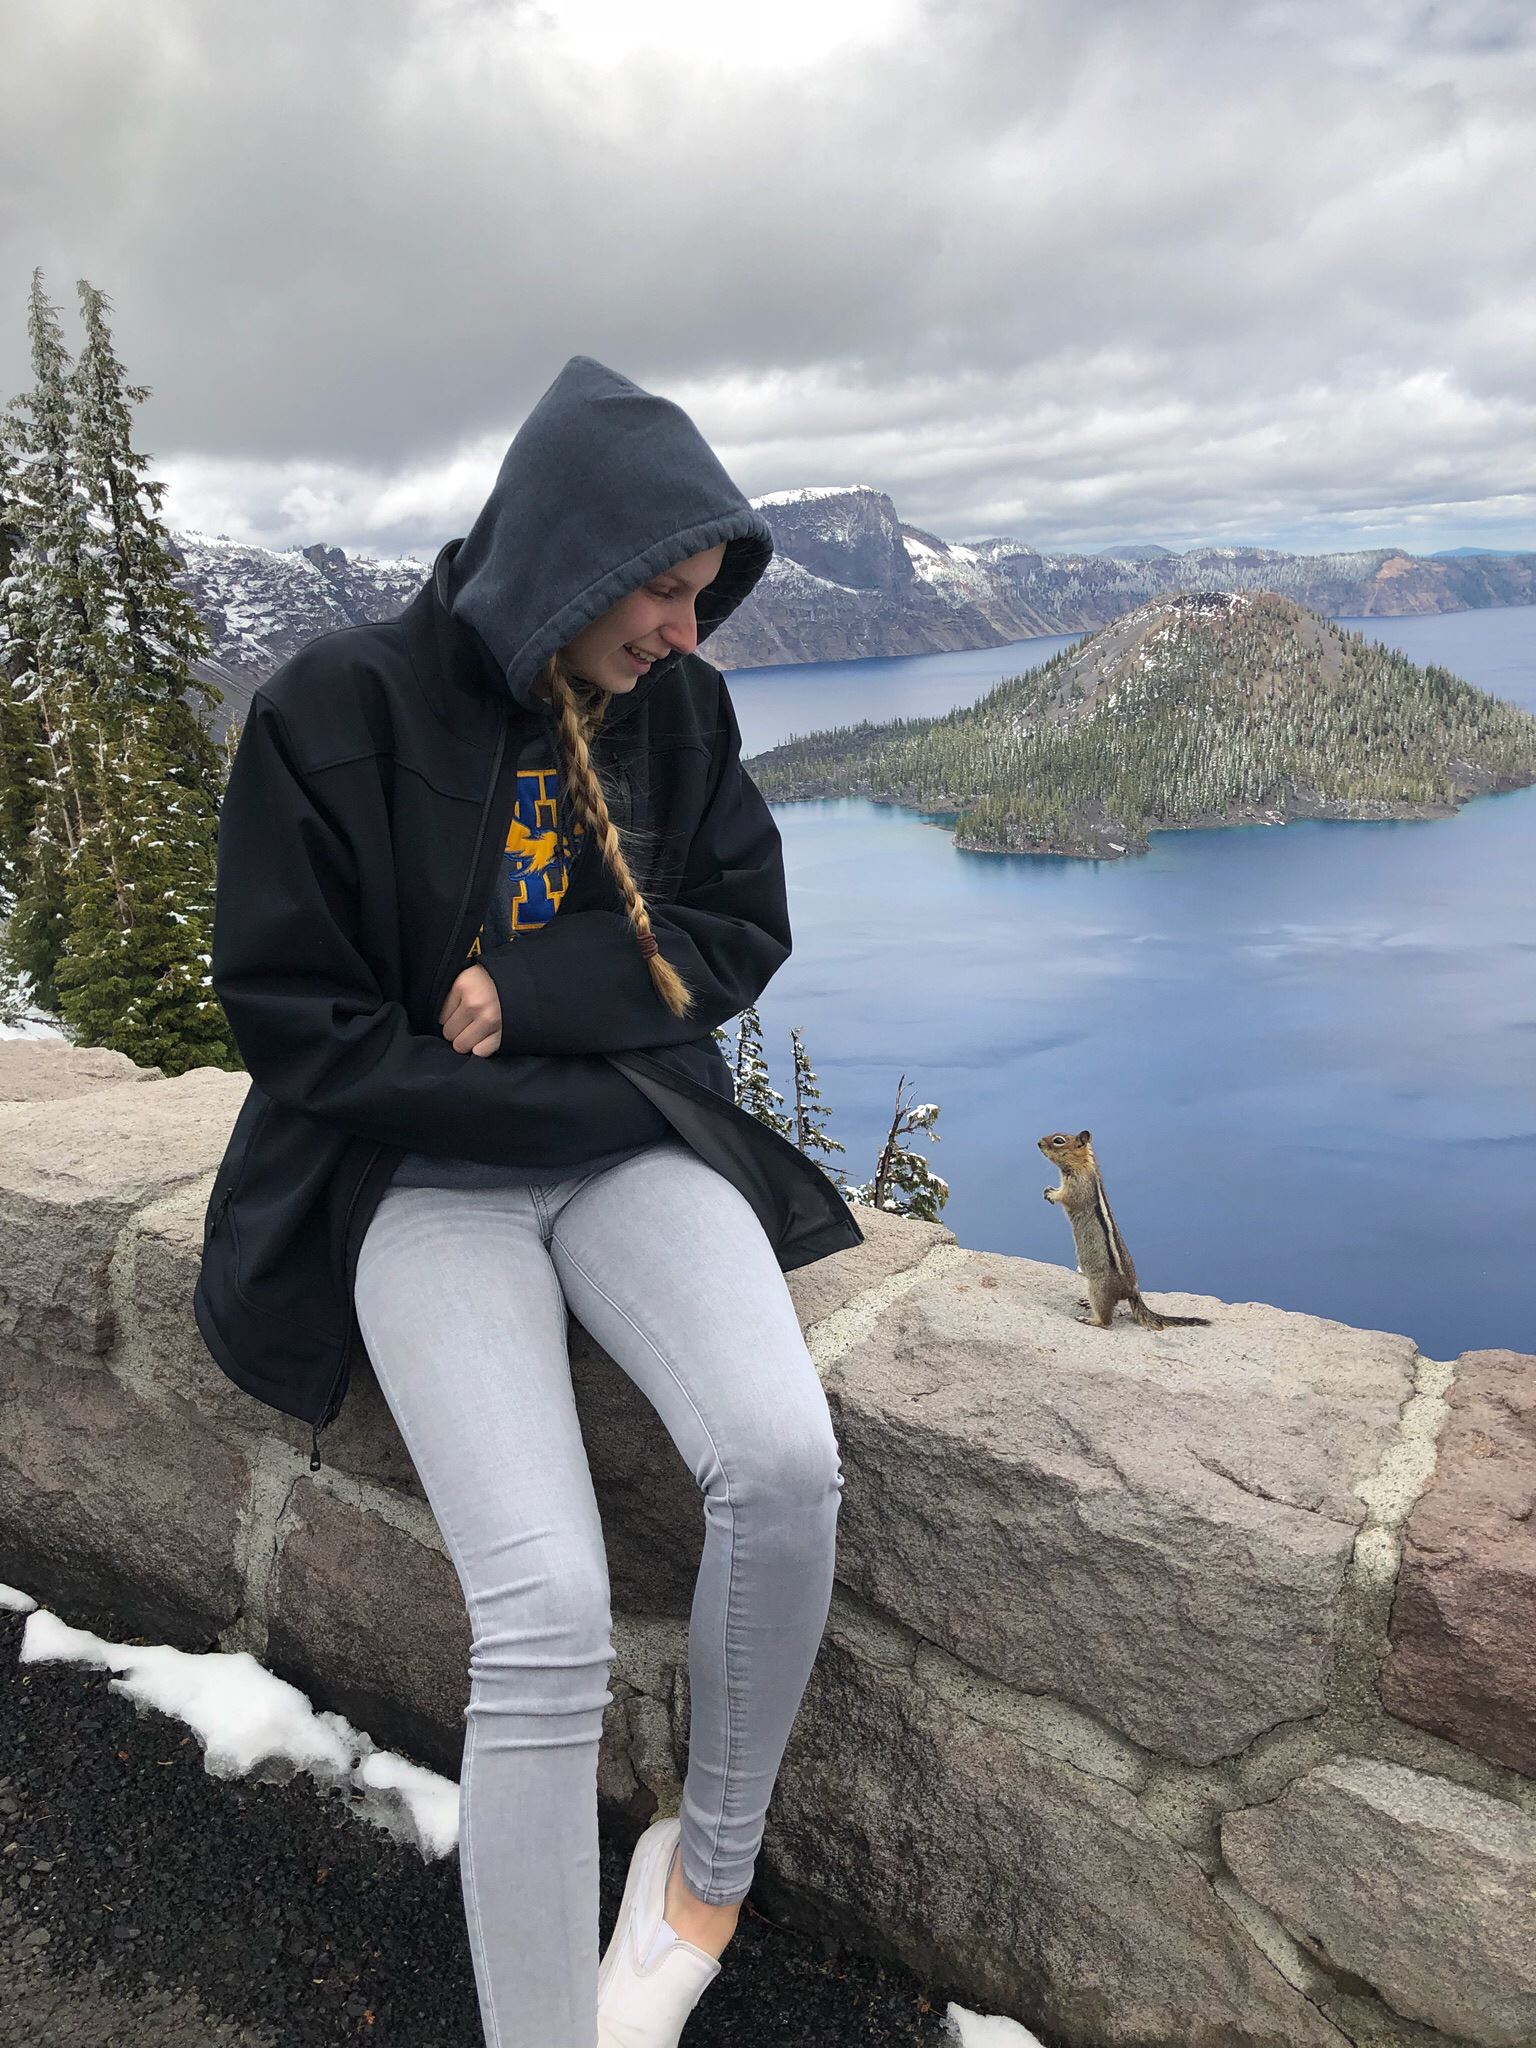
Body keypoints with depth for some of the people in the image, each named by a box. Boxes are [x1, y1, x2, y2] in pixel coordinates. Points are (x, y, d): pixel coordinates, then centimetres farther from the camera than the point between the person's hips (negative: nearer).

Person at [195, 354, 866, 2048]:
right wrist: (595, 1101, -12)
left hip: (636, 1142, 4)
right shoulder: (343, 708, -10)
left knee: (785, 1464, -24)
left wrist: (532, 988, -13)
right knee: (547, 1619, -22)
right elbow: (297, 1027, -10)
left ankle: (709, 1861, 5)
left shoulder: (675, 708, 3)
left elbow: (744, 932, 4)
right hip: (422, 1178, -3)